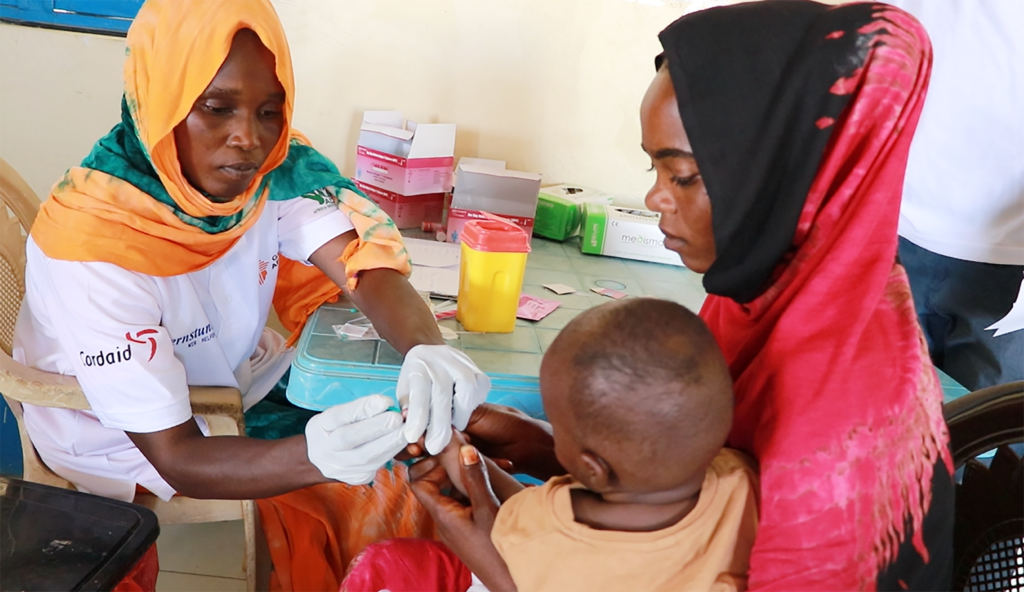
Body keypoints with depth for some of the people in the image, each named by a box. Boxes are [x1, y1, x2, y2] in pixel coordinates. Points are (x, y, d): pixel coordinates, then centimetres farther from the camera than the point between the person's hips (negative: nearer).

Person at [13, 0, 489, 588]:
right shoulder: (89, 245, -32)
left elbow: (365, 265, -25)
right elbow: (176, 457, -31)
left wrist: (428, 350, -48)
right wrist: (316, 456, -50)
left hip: (243, 381, 6)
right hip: (130, 442, -5)